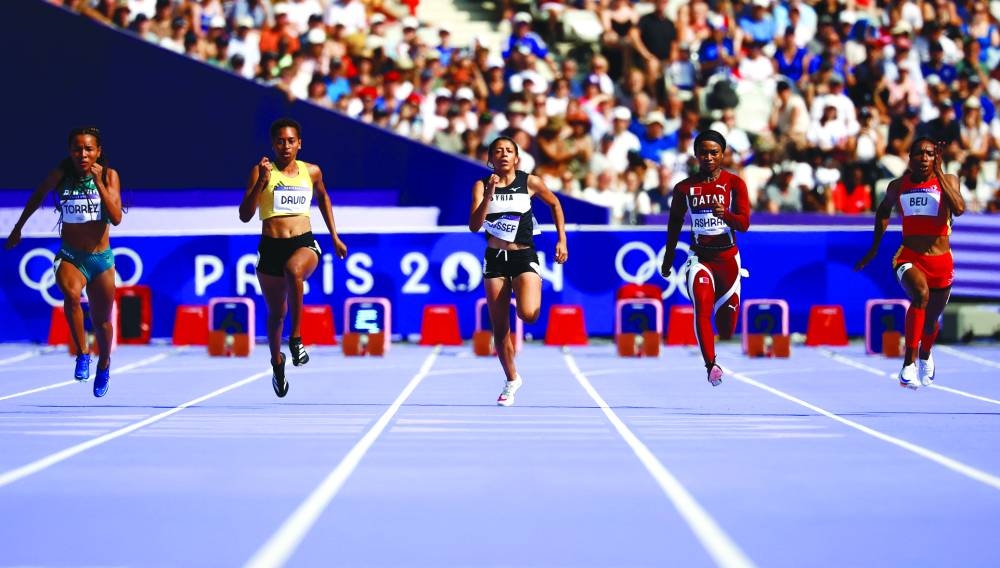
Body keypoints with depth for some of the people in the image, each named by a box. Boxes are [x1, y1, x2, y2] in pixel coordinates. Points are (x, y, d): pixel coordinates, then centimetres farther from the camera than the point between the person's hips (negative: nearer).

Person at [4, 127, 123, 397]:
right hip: (69, 257, -1)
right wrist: (18, 227, 19)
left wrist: (98, 183, -25)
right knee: (71, 293, -36)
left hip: (101, 258, 1)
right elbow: (38, 195, 12)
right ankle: (82, 354, -21)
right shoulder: (60, 175, -9)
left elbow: (116, 218, -18)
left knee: (102, 320, 15)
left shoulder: (109, 176, -9)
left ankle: (104, 364, 45)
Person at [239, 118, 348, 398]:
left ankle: (296, 338, -26)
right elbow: (245, 215, -8)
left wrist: (335, 237, 28)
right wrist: (262, 182, -20)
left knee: (294, 270, -38)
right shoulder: (262, 171, -1)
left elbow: (323, 198, 28)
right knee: (276, 312, 13)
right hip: (271, 246, 1)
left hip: (304, 244, -1)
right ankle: (277, 363, 40)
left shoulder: (311, 172, 6)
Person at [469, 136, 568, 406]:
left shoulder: (529, 182, -3)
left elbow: (554, 204, 14)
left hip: (524, 257, -2)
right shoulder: (482, 185, -2)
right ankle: (512, 380, 21)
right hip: (495, 258, 2)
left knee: (528, 315, -24)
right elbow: (474, 226, -11)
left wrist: (562, 240, 9)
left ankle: (534, 296, 14)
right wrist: (489, 194, -22)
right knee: (499, 326, 4)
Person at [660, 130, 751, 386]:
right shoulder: (684, 188, 3)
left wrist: (724, 213, -31)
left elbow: (744, 224, -10)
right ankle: (711, 365, -32)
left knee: (728, 313, 5)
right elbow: (674, 225, 16)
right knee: (702, 307, -23)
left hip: (728, 257, 1)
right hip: (700, 257, -1)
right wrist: (667, 260, 22)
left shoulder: (735, 184, -1)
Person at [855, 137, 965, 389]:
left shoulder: (947, 180, -5)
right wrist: (875, 247, 21)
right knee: (920, 294, -34)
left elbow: (959, 209, -26)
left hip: (941, 261, 1)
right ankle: (908, 364, -35)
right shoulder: (898, 186, 1)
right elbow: (883, 211, 22)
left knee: (931, 320, 18)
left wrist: (938, 173, -25)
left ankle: (925, 355, 55)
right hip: (909, 258, -1)